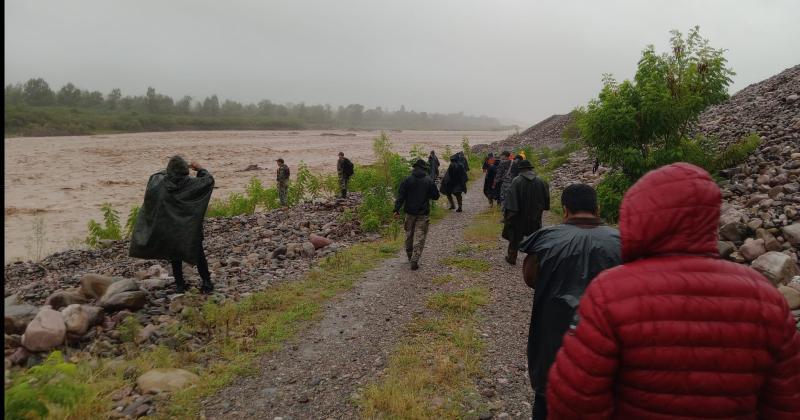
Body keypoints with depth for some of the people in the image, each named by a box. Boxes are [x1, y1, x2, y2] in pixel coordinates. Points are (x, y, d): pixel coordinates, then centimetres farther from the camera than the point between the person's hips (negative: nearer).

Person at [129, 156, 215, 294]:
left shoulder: (159, 182, -10)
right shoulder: (191, 184, -17)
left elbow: (154, 175, 12)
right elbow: (209, 179, -4)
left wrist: (169, 171, 13)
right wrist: (200, 169, 9)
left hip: (170, 230, 2)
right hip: (190, 230, -2)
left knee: (175, 257, 15)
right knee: (198, 255, 10)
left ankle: (180, 284, 20)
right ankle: (207, 282, 10)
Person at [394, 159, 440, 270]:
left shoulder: (407, 180, -3)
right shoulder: (429, 181, -4)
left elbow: (401, 196, -8)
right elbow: (436, 196, 3)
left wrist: (396, 209, -8)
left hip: (410, 212, 2)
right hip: (423, 213, -1)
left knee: (409, 235, 18)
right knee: (419, 237, 0)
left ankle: (410, 256, 31)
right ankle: (414, 260, -8)